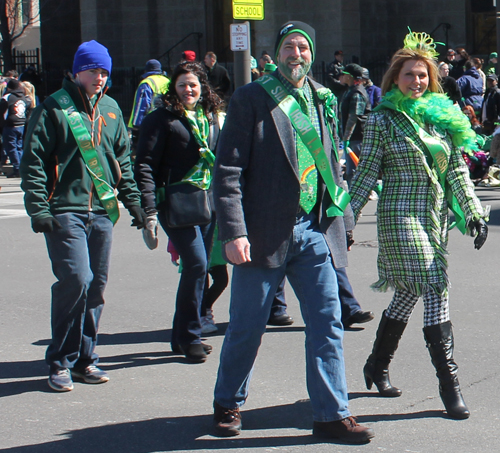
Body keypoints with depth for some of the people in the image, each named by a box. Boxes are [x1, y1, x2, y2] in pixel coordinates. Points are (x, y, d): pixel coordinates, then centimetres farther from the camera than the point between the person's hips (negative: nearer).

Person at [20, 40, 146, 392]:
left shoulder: (111, 109, 14)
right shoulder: (54, 108, -3)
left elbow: (123, 159, 23)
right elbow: (34, 162, -6)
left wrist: (133, 200, 16)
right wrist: (38, 209, -13)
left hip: (102, 210, 6)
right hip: (66, 211, -6)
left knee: (97, 285, 7)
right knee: (76, 280, -15)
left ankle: (84, 357, 18)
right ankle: (61, 361, -2)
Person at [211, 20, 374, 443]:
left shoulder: (324, 101, 12)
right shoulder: (251, 99, -4)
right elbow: (227, 171, -8)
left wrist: (341, 224, 13)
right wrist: (233, 232, -16)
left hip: (314, 231, 4)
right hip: (264, 232, -4)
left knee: (327, 324, 2)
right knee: (247, 327, 6)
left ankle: (332, 414, 10)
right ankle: (228, 404, 26)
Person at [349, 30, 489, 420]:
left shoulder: (443, 116, 11)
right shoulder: (383, 120, -2)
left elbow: (457, 170, 12)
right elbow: (366, 173, -1)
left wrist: (473, 212, 6)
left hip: (436, 215, 5)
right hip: (401, 214, -5)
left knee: (408, 294, 11)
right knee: (435, 294, -12)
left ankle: (377, 367, 30)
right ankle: (449, 383, -8)